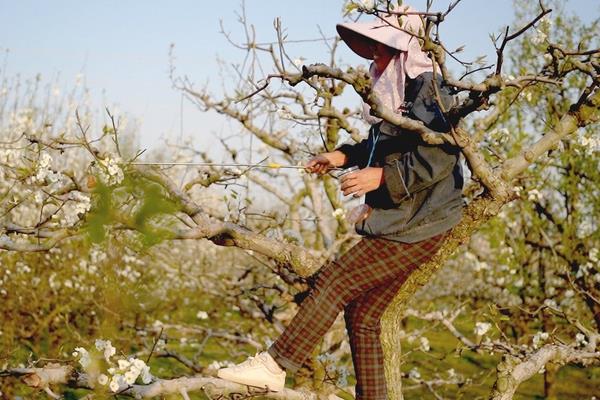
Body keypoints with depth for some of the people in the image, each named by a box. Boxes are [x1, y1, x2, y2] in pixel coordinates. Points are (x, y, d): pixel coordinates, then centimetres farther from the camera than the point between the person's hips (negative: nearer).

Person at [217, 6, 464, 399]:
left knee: (334, 281, -13)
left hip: (417, 225, -9)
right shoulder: (393, 89, 15)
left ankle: (275, 366, -8)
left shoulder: (428, 89, -13)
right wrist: (344, 155, 17)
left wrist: (382, 176, -24)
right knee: (362, 314, 6)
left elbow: (439, 156, -23)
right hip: (395, 220, 9)